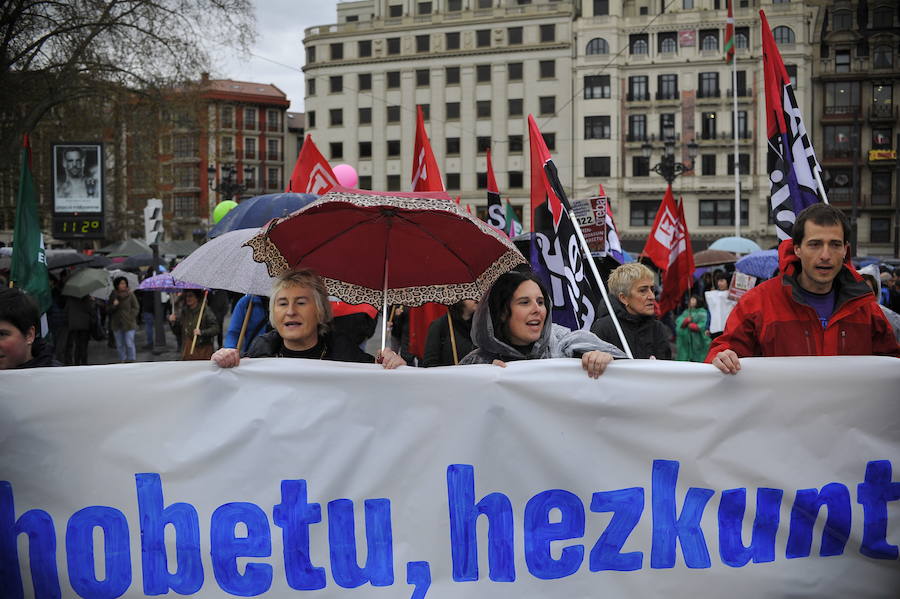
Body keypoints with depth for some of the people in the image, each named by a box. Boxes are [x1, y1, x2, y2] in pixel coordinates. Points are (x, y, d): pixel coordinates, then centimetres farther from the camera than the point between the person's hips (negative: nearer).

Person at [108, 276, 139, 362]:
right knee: (119, 345, 8)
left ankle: (132, 360, 1)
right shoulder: (113, 295, 6)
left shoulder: (130, 294, -2)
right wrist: (114, 305, -13)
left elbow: (136, 308, 2)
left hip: (129, 324, -3)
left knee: (129, 344, -8)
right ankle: (123, 360, 18)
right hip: (117, 324, 3)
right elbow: (109, 309, 7)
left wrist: (130, 316, -9)